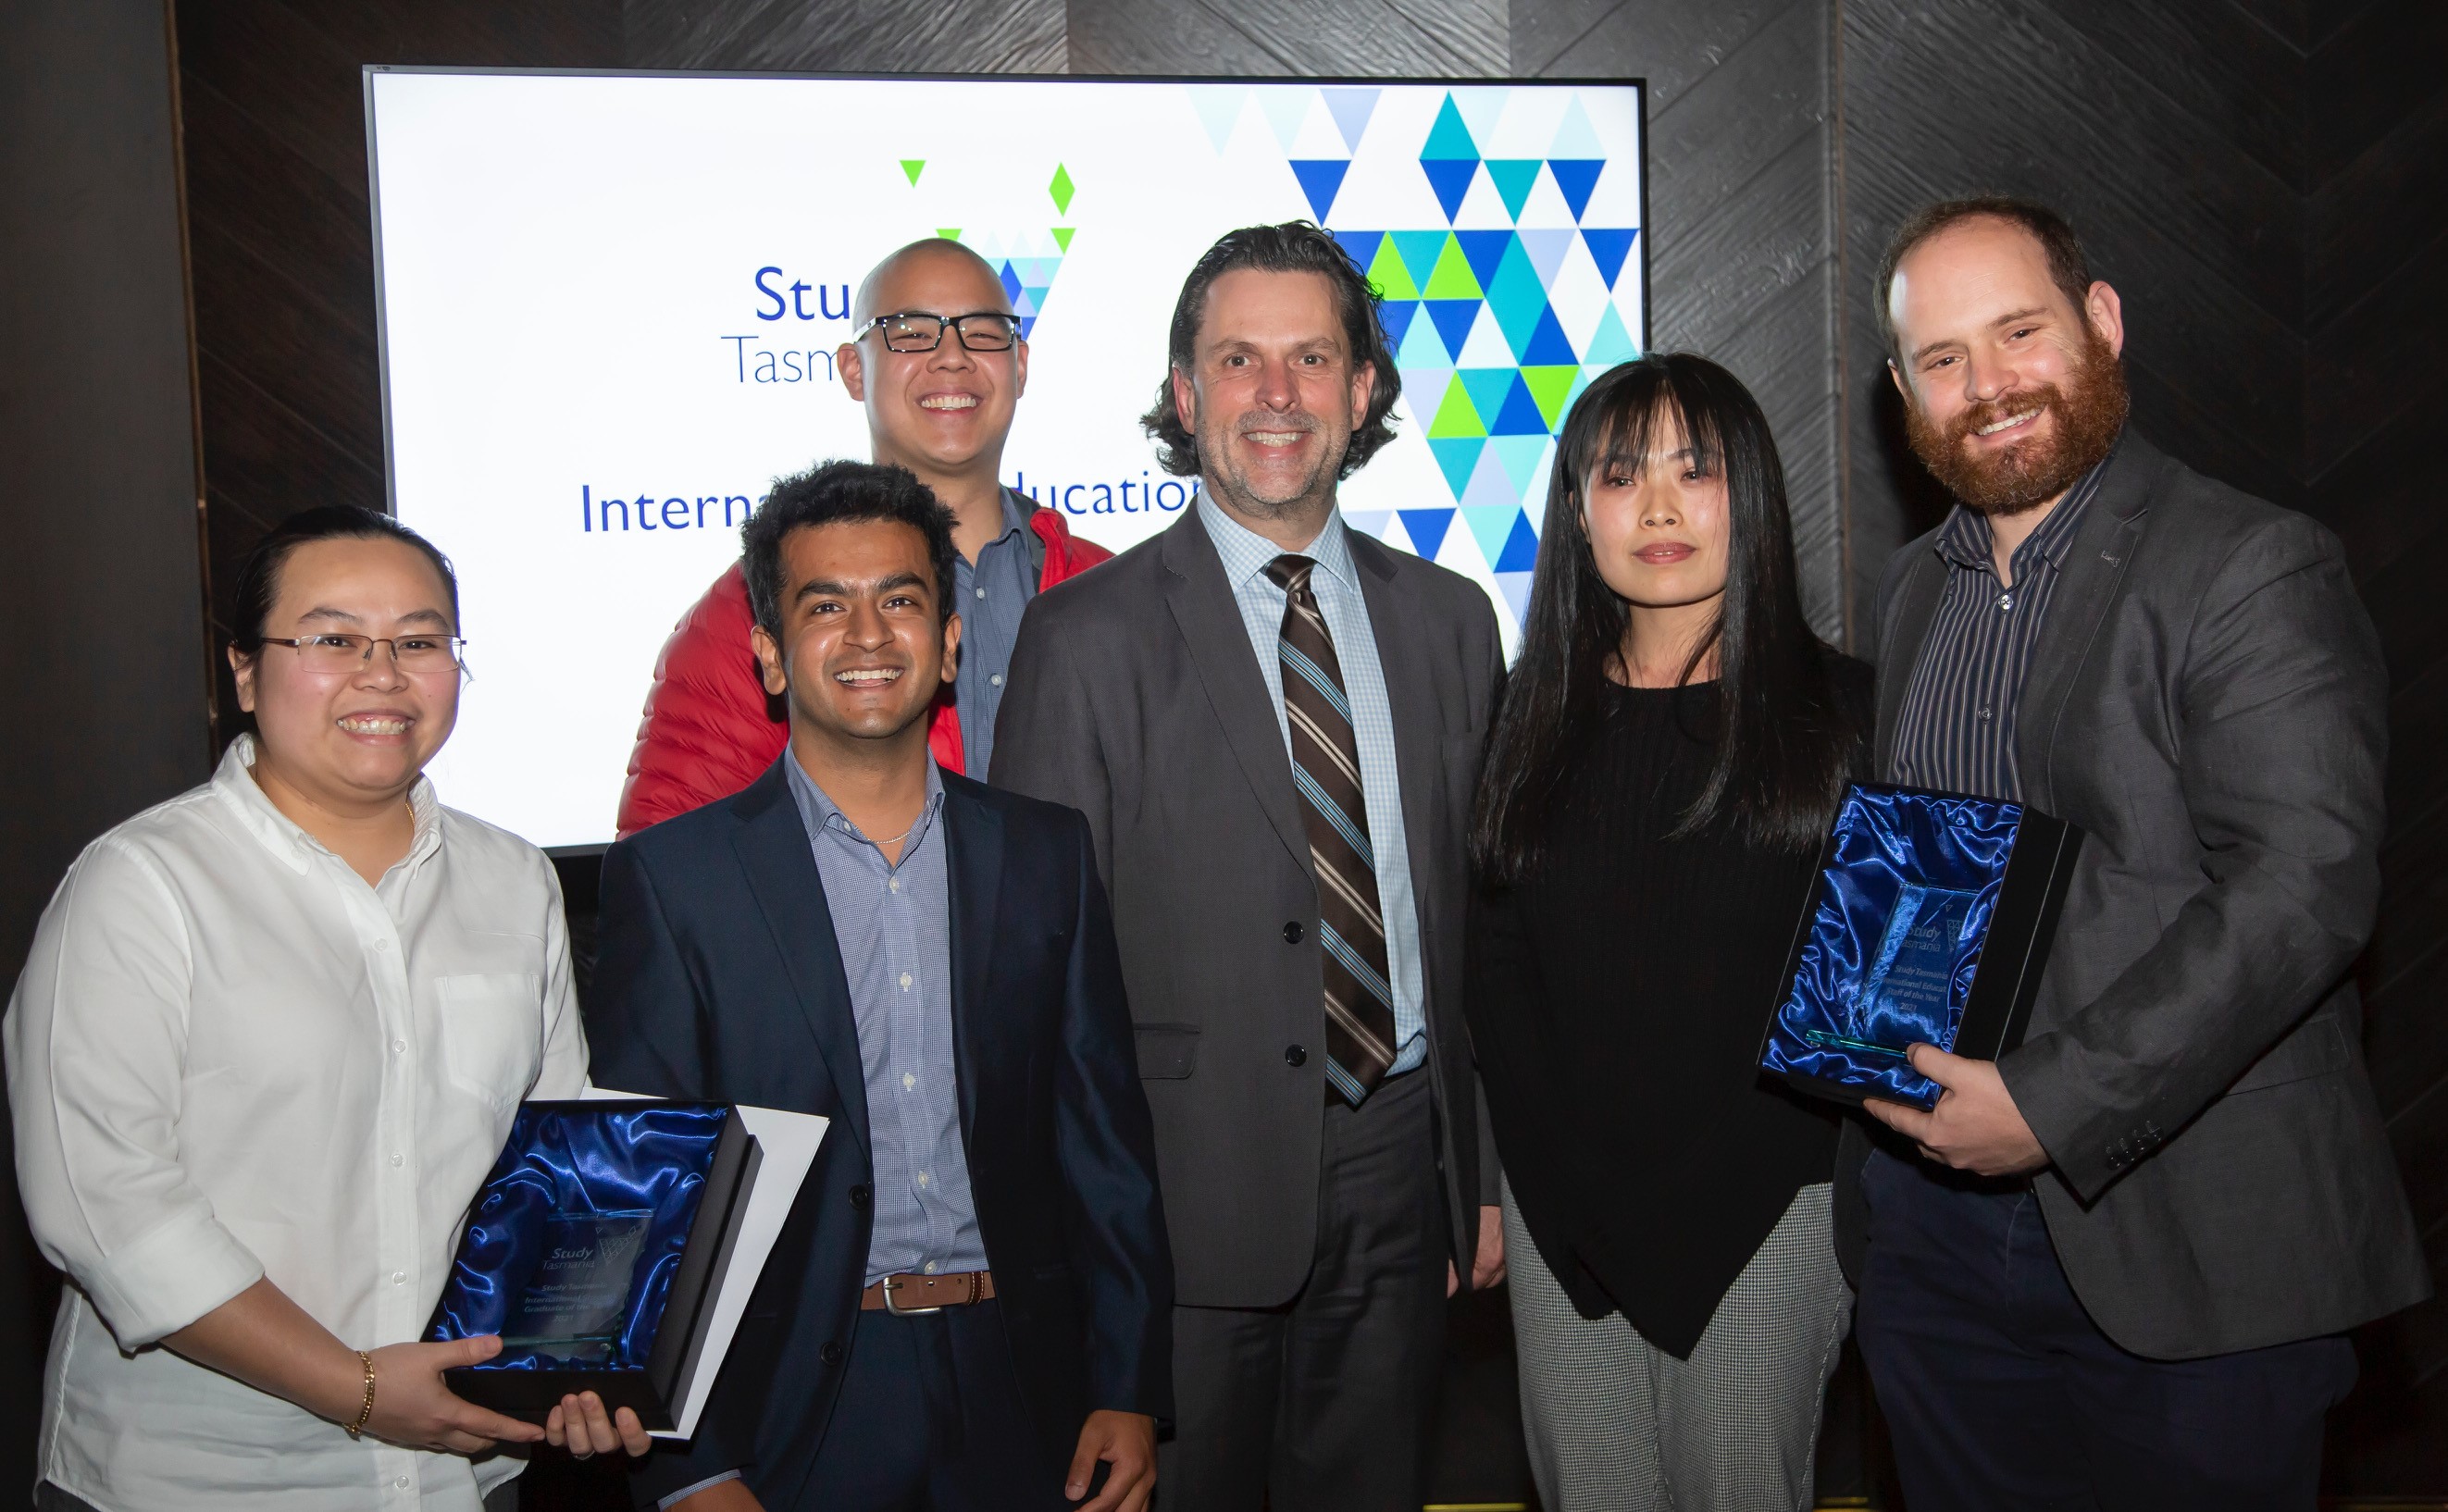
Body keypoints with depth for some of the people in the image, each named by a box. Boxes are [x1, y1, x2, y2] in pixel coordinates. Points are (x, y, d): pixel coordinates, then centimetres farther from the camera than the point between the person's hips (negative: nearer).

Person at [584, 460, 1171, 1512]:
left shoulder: (1047, 854, 4)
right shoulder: (670, 880, -5)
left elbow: (1105, 1136, 5)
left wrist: (1129, 1389, 1)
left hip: (1017, 1401, 3)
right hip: (792, 1416, -2)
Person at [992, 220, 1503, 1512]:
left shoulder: (1448, 621, 7)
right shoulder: (1090, 634, -7)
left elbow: (1482, 908, 11)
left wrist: (1491, 1174, 11)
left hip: (1401, 1169, 4)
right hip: (1189, 1193, -4)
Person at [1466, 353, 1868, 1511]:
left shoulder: (1843, 711, -1)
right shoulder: (1536, 720, 6)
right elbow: (1497, 969, 6)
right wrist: (1534, 1185, -4)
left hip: (1765, 1202, -2)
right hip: (1565, 1211, 2)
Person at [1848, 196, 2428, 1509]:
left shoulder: (2255, 572, -9)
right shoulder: (1911, 588, 13)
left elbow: (2303, 888, -19)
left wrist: (2056, 1105, -23)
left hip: (2184, 1254, -6)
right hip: (1932, 1226, 6)